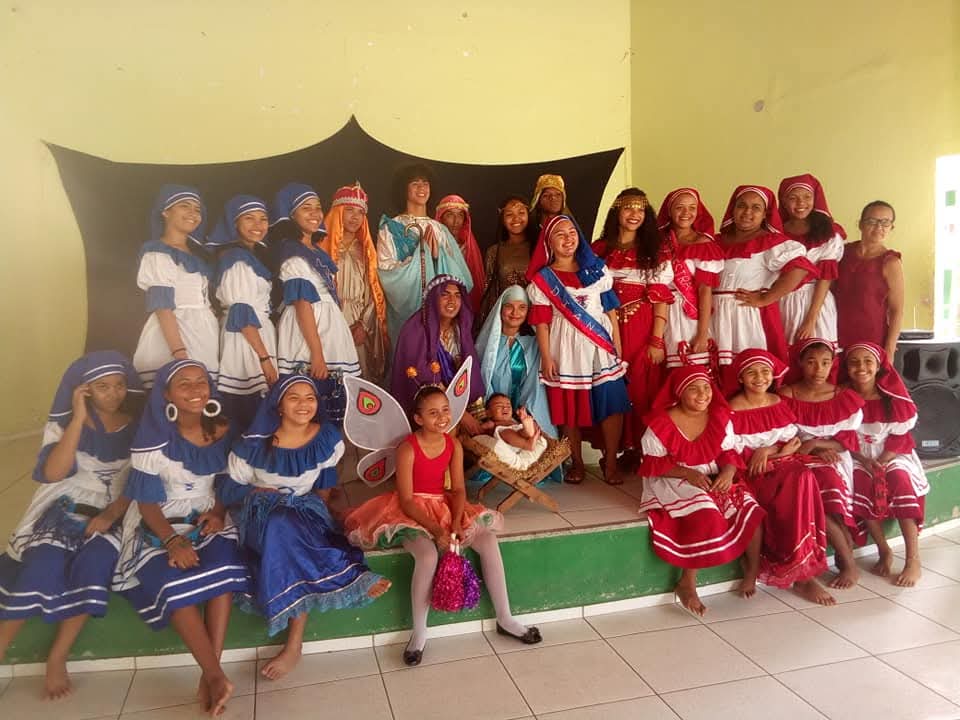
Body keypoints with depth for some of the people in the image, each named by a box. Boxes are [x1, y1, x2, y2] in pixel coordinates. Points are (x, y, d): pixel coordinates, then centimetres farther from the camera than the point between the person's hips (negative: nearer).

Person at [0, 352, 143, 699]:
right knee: (44, 563, -28)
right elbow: (52, 473, -15)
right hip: (67, 508, 0)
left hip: (113, 516, 0)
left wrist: (110, 515, -18)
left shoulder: (137, 427, 2)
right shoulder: (65, 422, 1)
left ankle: (57, 657, -18)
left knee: (93, 564, -29)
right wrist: (79, 418, -19)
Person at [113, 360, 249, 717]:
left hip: (207, 518, 2)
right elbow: (146, 502, -10)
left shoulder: (223, 430, -3)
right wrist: (173, 541, -24)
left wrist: (219, 512, -9)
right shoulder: (153, 439, -12)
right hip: (160, 524, -2)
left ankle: (209, 673, -24)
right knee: (172, 582, -29)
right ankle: (217, 676, -28)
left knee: (222, 570, -28)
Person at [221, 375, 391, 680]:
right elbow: (230, 492, -1)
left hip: (305, 512, 1)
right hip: (263, 516, -1)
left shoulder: (327, 438, -5)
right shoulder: (254, 444, -12)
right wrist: (266, 492, -12)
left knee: (288, 539, -33)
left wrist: (321, 515, -5)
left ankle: (294, 644, -28)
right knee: (283, 527, -37)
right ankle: (352, 580, -27)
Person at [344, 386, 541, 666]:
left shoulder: (454, 445, -2)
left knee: (488, 539, -13)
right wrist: (436, 530, -27)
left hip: (444, 507, 5)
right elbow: (407, 500, -19)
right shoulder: (407, 449, -17)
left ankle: (505, 619, -1)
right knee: (428, 554, -34)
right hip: (412, 513, -5)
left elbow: (458, 489, -2)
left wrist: (455, 523, -20)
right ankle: (418, 633, -12)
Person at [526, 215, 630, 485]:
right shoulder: (542, 279, 3)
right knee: (569, 407, 3)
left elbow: (611, 310, 8)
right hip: (566, 350, -1)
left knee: (611, 404, -5)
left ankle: (610, 462, 9)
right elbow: (541, 321, -1)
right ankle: (577, 462, 19)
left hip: (601, 346, 2)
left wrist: (618, 347, 4)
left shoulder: (597, 269, 10)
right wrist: (546, 357, -7)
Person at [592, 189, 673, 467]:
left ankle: (640, 451, 12)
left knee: (641, 389, 0)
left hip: (643, 329, -2)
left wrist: (657, 340, -11)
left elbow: (661, 297, -4)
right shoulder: (600, 248, 9)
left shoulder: (656, 249, 3)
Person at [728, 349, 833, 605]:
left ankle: (801, 572, -20)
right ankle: (802, 574, -19)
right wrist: (779, 450, -15)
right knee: (799, 484, -29)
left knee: (803, 479, -28)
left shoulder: (780, 404, 12)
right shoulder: (733, 411, -5)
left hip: (785, 468, 5)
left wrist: (767, 451, -12)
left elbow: (793, 442, 8)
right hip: (753, 475, -4)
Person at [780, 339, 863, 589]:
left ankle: (846, 561, -15)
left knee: (828, 483, -32)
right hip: (800, 461, 0)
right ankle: (848, 562, -17)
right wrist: (817, 450, -12)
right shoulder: (786, 396, 2)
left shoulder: (844, 397, 6)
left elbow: (848, 440, 3)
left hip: (833, 459, 0)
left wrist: (816, 443, -14)